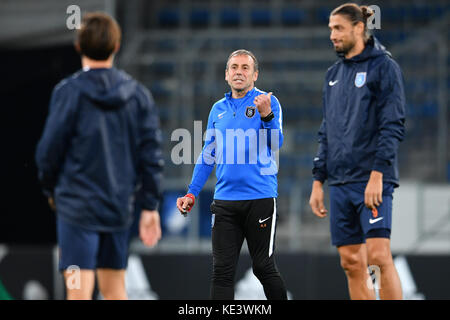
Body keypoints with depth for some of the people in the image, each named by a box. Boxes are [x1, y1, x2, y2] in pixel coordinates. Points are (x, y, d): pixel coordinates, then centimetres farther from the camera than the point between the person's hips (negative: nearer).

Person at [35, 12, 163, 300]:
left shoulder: (69, 92, -10)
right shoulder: (139, 95, 3)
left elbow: (49, 149, -7)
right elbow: (152, 154, 2)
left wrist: (51, 189, 11)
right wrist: (150, 206, 7)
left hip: (77, 206, -5)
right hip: (120, 207, 5)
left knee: (79, 291, -6)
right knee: (115, 289, 16)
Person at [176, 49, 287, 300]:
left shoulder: (268, 102, 0)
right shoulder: (219, 109, 14)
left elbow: (276, 143, -15)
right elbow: (208, 155, 20)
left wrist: (266, 115, -32)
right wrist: (192, 194, 14)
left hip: (260, 198, -4)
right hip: (225, 201, 4)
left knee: (264, 268, 1)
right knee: (222, 271, 0)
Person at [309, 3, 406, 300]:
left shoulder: (384, 66, -3)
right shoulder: (334, 74, 18)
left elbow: (393, 125, -10)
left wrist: (377, 174, -19)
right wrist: (318, 180, 15)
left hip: (372, 179, -7)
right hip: (340, 181, 7)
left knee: (379, 256, -15)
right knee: (352, 263, 4)